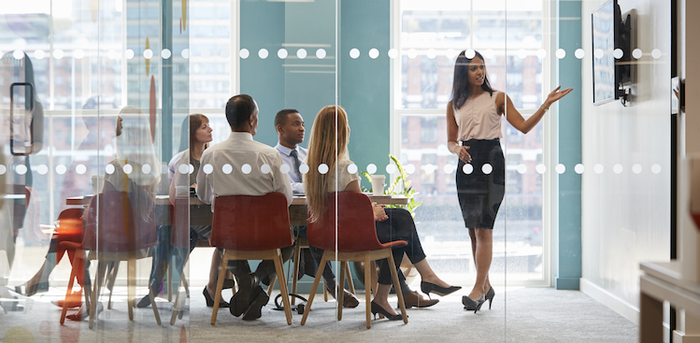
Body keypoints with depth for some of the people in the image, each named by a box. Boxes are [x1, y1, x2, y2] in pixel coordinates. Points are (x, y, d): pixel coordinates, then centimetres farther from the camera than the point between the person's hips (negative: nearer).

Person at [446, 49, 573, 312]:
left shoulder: (498, 98, 6)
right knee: (473, 230, 4)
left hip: (491, 162, -3)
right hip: (467, 163, 4)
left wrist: (546, 104, -11)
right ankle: (486, 286, 16)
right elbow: (451, 141, 16)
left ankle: (478, 288, -9)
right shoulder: (454, 105, 14)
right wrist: (457, 149, -7)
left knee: (484, 229, -12)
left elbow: (524, 126, -1)